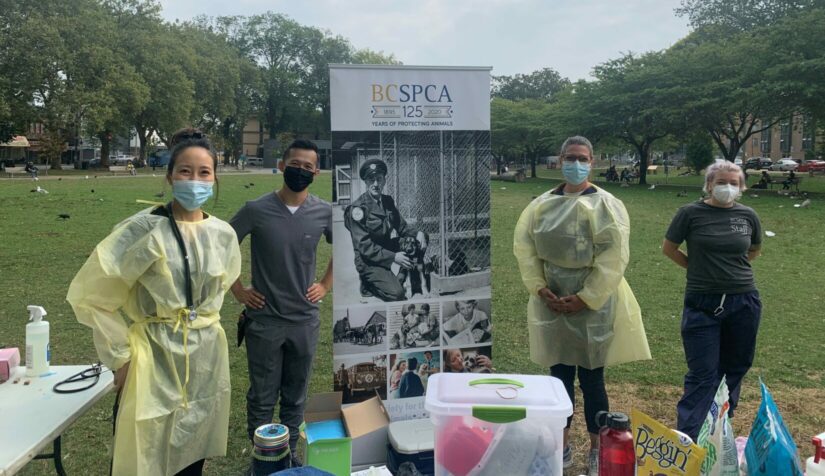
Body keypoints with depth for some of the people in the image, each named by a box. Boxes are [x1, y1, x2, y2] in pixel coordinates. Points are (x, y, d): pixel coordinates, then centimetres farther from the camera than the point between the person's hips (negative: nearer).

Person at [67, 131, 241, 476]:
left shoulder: (224, 234, -1)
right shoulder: (144, 230, -15)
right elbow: (90, 295, -10)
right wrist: (119, 355, -8)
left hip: (206, 358, 4)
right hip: (154, 360, -4)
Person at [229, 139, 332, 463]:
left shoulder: (324, 212, -4)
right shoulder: (256, 210, -11)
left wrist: (326, 284, 7)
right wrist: (237, 290, -1)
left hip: (305, 321, 2)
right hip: (264, 321, -2)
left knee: (295, 397, 16)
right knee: (262, 398, 10)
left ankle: (290, 454, 35)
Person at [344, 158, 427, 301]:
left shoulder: (388, 201, 6)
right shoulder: (358, 209, -16)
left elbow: (401, 226, 12)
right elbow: (364, 247, -19)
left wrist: (417, 233, -10)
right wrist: (393, 257, -25)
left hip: (388, 255, 9)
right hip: (370, 263, -9)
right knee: (397, 293, -24)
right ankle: (369, 287, 5)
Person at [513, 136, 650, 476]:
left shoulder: (607, 205, -6)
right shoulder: (541, 205, 4)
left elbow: (613, 259, -12)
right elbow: (524, 247, 2)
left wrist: (585, 298, -16)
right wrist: (540, 289, -8)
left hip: (593, 307, -3)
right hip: (552, 305, 3)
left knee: (591, 379, 5)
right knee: (560, 376, 12)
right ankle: (562, 446, 27)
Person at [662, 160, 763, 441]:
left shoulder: (748, 216, 3)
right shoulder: (691, 213, -6)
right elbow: (668, 248, 3)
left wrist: (732, 267, 11)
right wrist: (696, 268, 3)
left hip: (744, 302, 4)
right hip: (703, 303, -3)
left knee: (735, 368, 14)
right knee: (703, 373, -3)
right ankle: (686, 438, 4)